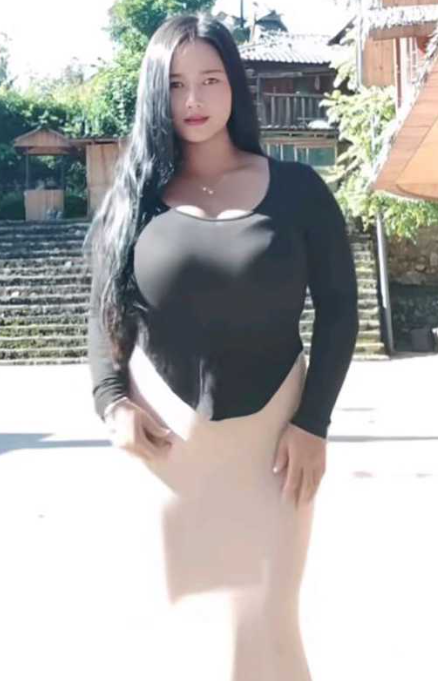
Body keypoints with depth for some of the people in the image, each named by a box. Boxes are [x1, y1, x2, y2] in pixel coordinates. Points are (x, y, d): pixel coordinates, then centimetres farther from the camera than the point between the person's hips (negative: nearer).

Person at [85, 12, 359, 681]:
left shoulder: (296, 189, -1)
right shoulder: (133, 198, 3)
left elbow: (338, 306, 0)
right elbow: (103, 313, 8)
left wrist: (313, 419, -8)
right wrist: (112, 400, -8)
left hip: (272, 433, -1)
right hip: (166, 437, 2)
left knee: (262, 623, 0)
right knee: (180, 612, 10)